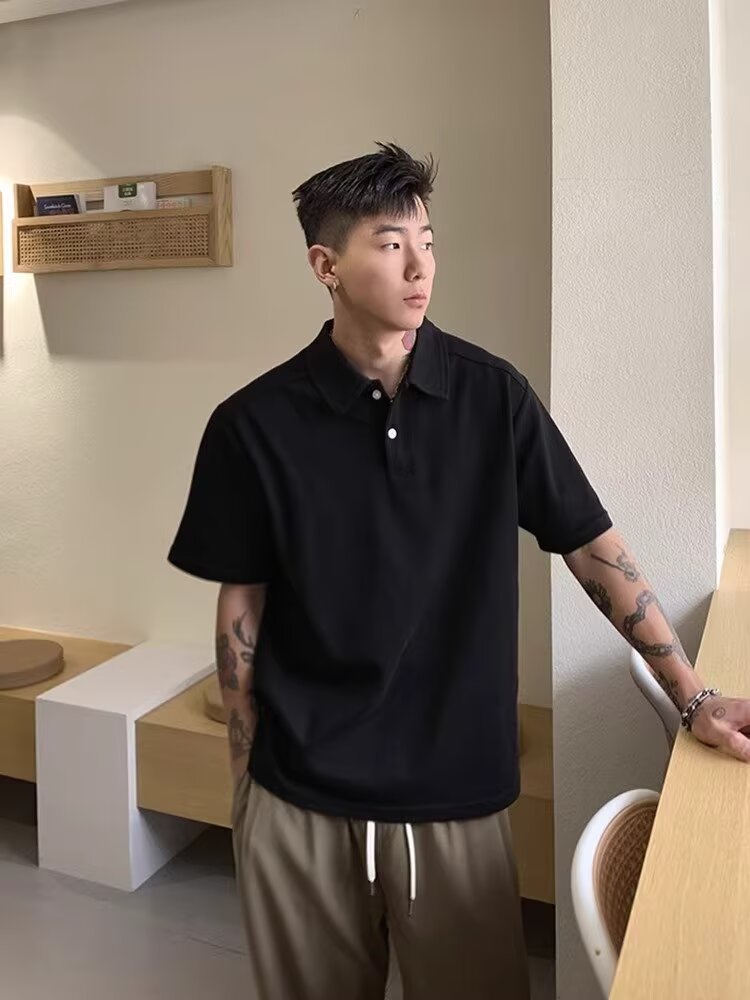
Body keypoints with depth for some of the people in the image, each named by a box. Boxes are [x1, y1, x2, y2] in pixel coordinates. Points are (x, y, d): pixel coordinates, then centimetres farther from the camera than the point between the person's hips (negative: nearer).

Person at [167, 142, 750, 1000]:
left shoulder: (493, 396, -4)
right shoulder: (254, 423, -7)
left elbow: (594, 549, 0)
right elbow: (240, 603, 0)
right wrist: (245, 771, 3)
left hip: (457, 788, 1)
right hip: (298, 797, 0)